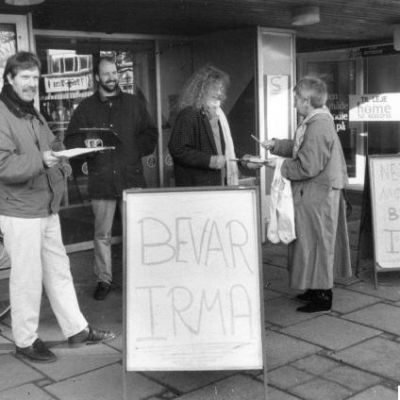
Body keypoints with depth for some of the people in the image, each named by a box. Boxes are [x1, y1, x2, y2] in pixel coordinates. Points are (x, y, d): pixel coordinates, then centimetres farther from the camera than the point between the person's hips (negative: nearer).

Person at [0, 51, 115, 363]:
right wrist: (39, 160, -33)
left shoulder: (32, 113, 15)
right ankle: (25, 341, 17)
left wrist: (60, 164, 6)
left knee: (59, 269, 15)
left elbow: (51, 145, 25)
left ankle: (77, 329, 27)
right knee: (27, 277, 1)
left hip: (47, 207, 9)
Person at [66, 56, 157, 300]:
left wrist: (137, 150, -5)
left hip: (131, 177, 0)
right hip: (101, 179, 0)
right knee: (102, 233, 5)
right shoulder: (86, 108, 9)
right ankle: (104, 279, 17)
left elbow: (150, 134, 11)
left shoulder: (134, 104, 10)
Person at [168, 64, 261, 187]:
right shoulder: (188, 115, -12)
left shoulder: (217, 113, 17)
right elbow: (177, 149, -20)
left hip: (221, 183, 8)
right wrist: (209, 160, -22)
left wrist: (243, 158, 13)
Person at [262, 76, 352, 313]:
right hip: (315, 193, 10)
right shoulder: (317, 122, 10)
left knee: (317, 243, -1)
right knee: (316, 243, 17)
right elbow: (299, 148, 23)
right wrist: (275, 145, 13)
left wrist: (281, 165, -13)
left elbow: (308, 166, -26)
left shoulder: (318, 127, -23)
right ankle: (319, 289, 29)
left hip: (317, 195, -10)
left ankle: (323, 297, 10)